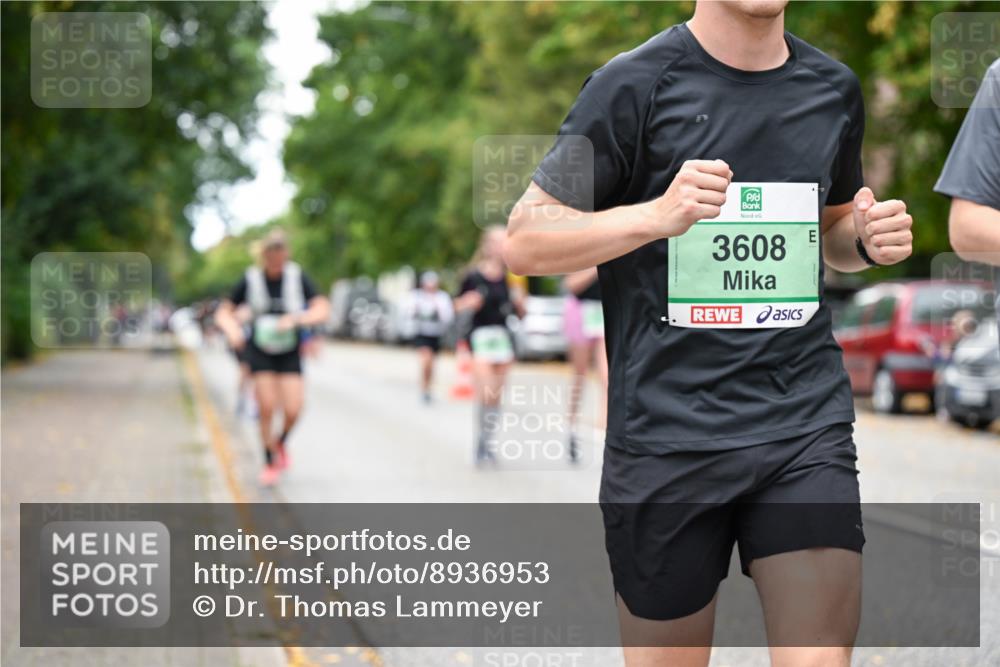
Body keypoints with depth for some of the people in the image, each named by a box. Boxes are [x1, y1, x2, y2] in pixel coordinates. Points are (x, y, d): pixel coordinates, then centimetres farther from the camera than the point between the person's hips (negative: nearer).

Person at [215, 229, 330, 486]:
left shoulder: (298, 277, -8)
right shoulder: (250, 279, -8)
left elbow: (322, 310, -15)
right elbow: (225, 312, -2)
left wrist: (295, 319, -31)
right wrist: (233, 330, -24)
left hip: (290, 352, 0)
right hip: (260, 350, 0)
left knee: (292, 410, -12)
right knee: (266, 408, -11)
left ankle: (281, 442, 22)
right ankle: (270, 462, 10)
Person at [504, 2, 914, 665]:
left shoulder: (834, 88, 10)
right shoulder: (634, 85, -5)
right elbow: (524, 241, -5)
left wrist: (869, 239, 2)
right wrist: (659, 214, -21)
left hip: (807, 423, 3)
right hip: (667, 434, -3)